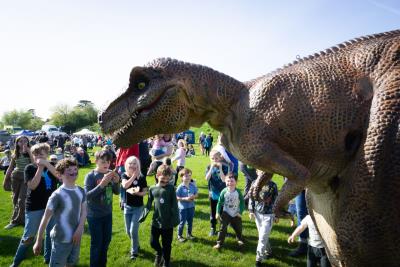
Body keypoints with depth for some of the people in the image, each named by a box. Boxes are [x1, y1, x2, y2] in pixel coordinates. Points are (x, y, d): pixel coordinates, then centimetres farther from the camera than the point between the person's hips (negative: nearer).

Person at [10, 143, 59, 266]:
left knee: (51, 233, 14)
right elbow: (32, 185, -19)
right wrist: (40, 167, -20)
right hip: (34, 207, -3)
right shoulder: (30, 168, -6)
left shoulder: (51, 166, 1)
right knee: (28, 236, 5)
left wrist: (46, 164, -24)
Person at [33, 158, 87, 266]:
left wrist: (79, 230, -8)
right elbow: (46, 218, -14)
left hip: (76, 237, 6)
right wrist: (38, 241, -9)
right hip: (61, 239, -5)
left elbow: (84, 211, 4)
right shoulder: (57, 195, -19)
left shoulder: (81, 191, -1)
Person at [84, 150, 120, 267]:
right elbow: (87, 195, -22)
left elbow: (117, 192, 1)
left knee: (106, 241, 18)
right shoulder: (90, 176, -15)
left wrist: (116, 182, -19)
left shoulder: (110, 173, -3)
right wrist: (102, 184, -33)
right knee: (96, 243, 8)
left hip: (108, 213, 5)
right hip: (94, 215, -5)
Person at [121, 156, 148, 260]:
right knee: (128, 231, 13)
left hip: (138, 207, -3)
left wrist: (137, 193, -26)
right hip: (127, 206, 3)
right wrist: (134, 175, -26)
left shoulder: (141, 177, -11)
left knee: (133, 230, -6)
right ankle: (136, 245, 41)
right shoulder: (125, 175, -6)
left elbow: (145, 192, -8)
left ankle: (134, 251, 17)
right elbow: (124, 185, -26)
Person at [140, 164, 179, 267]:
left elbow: (174, 205, -8)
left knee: (166, 245, 11)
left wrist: (175, 219, -12)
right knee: (153, 242, 13)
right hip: (156, 221, 2)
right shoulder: (152, 189, -2)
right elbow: (149, 204, 5)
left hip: (168, 222, -2)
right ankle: (159, 253, 46)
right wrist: (143, 216, -4)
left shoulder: (171, 188, -9)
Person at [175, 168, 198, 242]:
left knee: (190, 221, 19)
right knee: (182, 222, 9)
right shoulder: (180, 187, -17)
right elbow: (177, 197, -15)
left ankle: (189, 234, 40)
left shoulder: (193, 185, -5)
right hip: (183, 207, -4)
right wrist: (185, 198, -25)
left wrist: (193, 197, -17)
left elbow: (196, 194, 4)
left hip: (191, 206, 4)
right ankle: (179, 236, 28)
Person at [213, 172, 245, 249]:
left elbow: (242, 202, -5)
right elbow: (220, 202, -9)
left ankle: (240, 239, 44)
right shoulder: (224, 191, -18)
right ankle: (219, 242, 11)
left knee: (238, 228, 18)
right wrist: (218, 212, -9)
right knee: (223, 228, -2)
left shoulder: (238, 192, -16)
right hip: (226, 213, -1)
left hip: (236, 214, 1)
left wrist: (240, 212, -7)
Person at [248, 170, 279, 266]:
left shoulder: (273, 185, -10)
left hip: (268, 215, -3)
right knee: (263, 236, 17)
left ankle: (259, 258, 10)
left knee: (262, 237, -3)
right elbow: (251, 198, 4)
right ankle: (268, 252, 39)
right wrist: (251, 211, 2)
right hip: (257, 213, 3)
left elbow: (276, 200, -3)